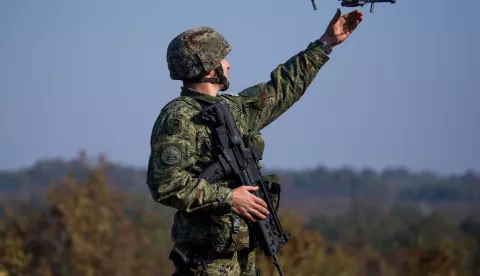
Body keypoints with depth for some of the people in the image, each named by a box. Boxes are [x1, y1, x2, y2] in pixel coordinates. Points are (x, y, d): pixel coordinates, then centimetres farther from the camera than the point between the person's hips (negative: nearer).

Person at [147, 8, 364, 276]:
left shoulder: (233, 108, 16)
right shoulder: (178, 118, -12)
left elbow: (281, 90, 27)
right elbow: (166, 184, -21)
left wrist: (325, 44, 28)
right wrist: (228, 198, -19)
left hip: (243, 252, 9)